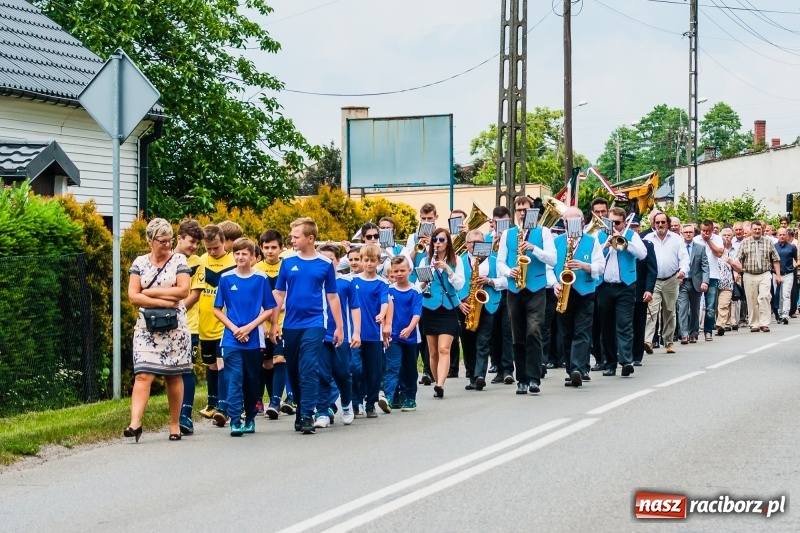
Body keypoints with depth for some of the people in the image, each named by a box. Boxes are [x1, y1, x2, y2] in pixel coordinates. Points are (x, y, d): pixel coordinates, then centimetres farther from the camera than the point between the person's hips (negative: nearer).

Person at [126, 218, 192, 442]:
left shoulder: (178, 260, 3)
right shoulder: (139, 263, 6)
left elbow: (183, 291, -9)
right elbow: (133, 296, -3)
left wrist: (150, 292, -9)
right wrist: (163, 301, -13)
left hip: (174, 328, 0)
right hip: (147, 328, 0)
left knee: (174, 376, 5)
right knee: (143, 374, -11)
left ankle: (174, 424, 14)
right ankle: (135, 423, -19)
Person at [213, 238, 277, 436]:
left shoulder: (261, 279, 2)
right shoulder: (226, 279, 2)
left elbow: (269, 309, 3)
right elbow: (218, 310, 6)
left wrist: (249, 327, -9)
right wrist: (234, 328, -7)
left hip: (254, 339, 1)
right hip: (231, 340, -1)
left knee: (253, 381, 9)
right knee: (234, 380, -8)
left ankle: (250, 418, 22)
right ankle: (235, 421, -10)